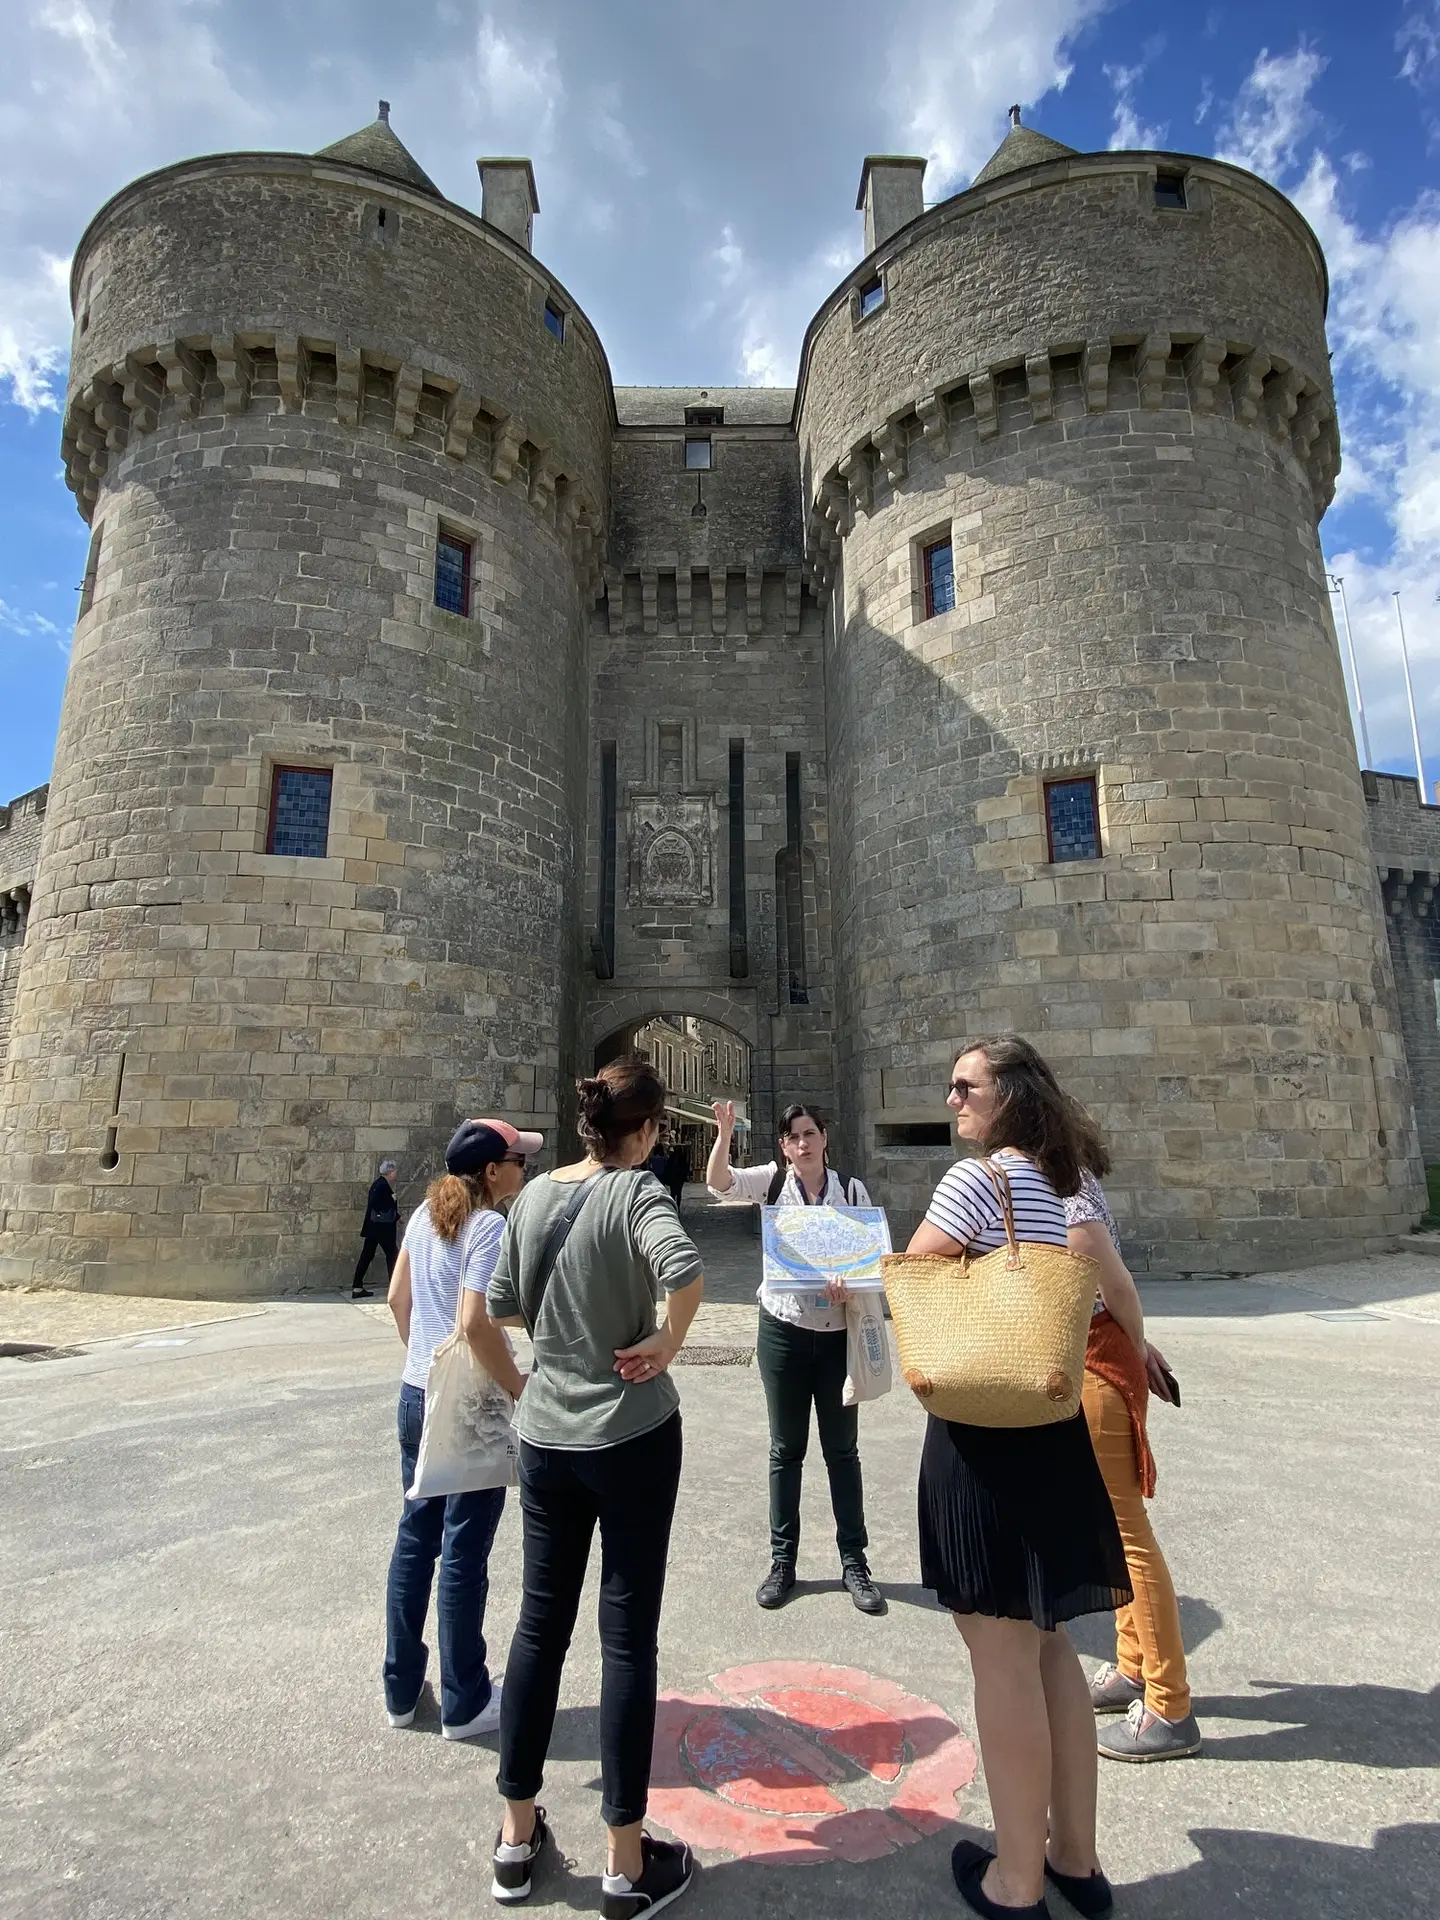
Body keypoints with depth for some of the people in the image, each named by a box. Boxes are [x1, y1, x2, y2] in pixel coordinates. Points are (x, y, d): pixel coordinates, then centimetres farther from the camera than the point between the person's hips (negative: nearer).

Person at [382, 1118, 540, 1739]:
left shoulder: (426, 1215, 4)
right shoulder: (489, 1229, -20)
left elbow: (398, 1298, 11)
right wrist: (521, 1388, -15)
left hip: (417, 1395, 8)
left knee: (415, 1536, 19)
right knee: (464, 1552, 7)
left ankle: (401, 1689, 34)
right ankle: (464, 1704, 24)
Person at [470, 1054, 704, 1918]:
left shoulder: (536, 1193, 0)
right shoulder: (636, 1188, -17)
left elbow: (502, 1306, 7)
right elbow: (683, 1267, -36)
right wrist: (669, 1340, -19)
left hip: (547, 1435, 5)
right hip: (632, 1435, -5)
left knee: (541, 1624, 18)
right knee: (628, 1636, 8)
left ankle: (518, 1835, 35)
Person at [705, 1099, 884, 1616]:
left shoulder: (852, 1190, -3)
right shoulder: (772, 1181, -4)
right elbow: (719, 1182, -19)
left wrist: (850, 1286, -21)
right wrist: (725, 1134, -35)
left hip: (838, 1332, 0)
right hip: (783, 1329, 0)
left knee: (842, 1449, 13)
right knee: (786, 1450, 14)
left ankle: (854, 1561, 26)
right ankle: (782, 1559, 27)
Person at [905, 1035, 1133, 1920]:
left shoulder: (975, 1179, -16)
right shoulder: (1068, 1186, 9)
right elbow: (1115, 1290, 19)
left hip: (983, 1432, -8)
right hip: (1055, 1429, 9)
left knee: (1003, 1656, 6)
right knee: (1047, 1643, 21)